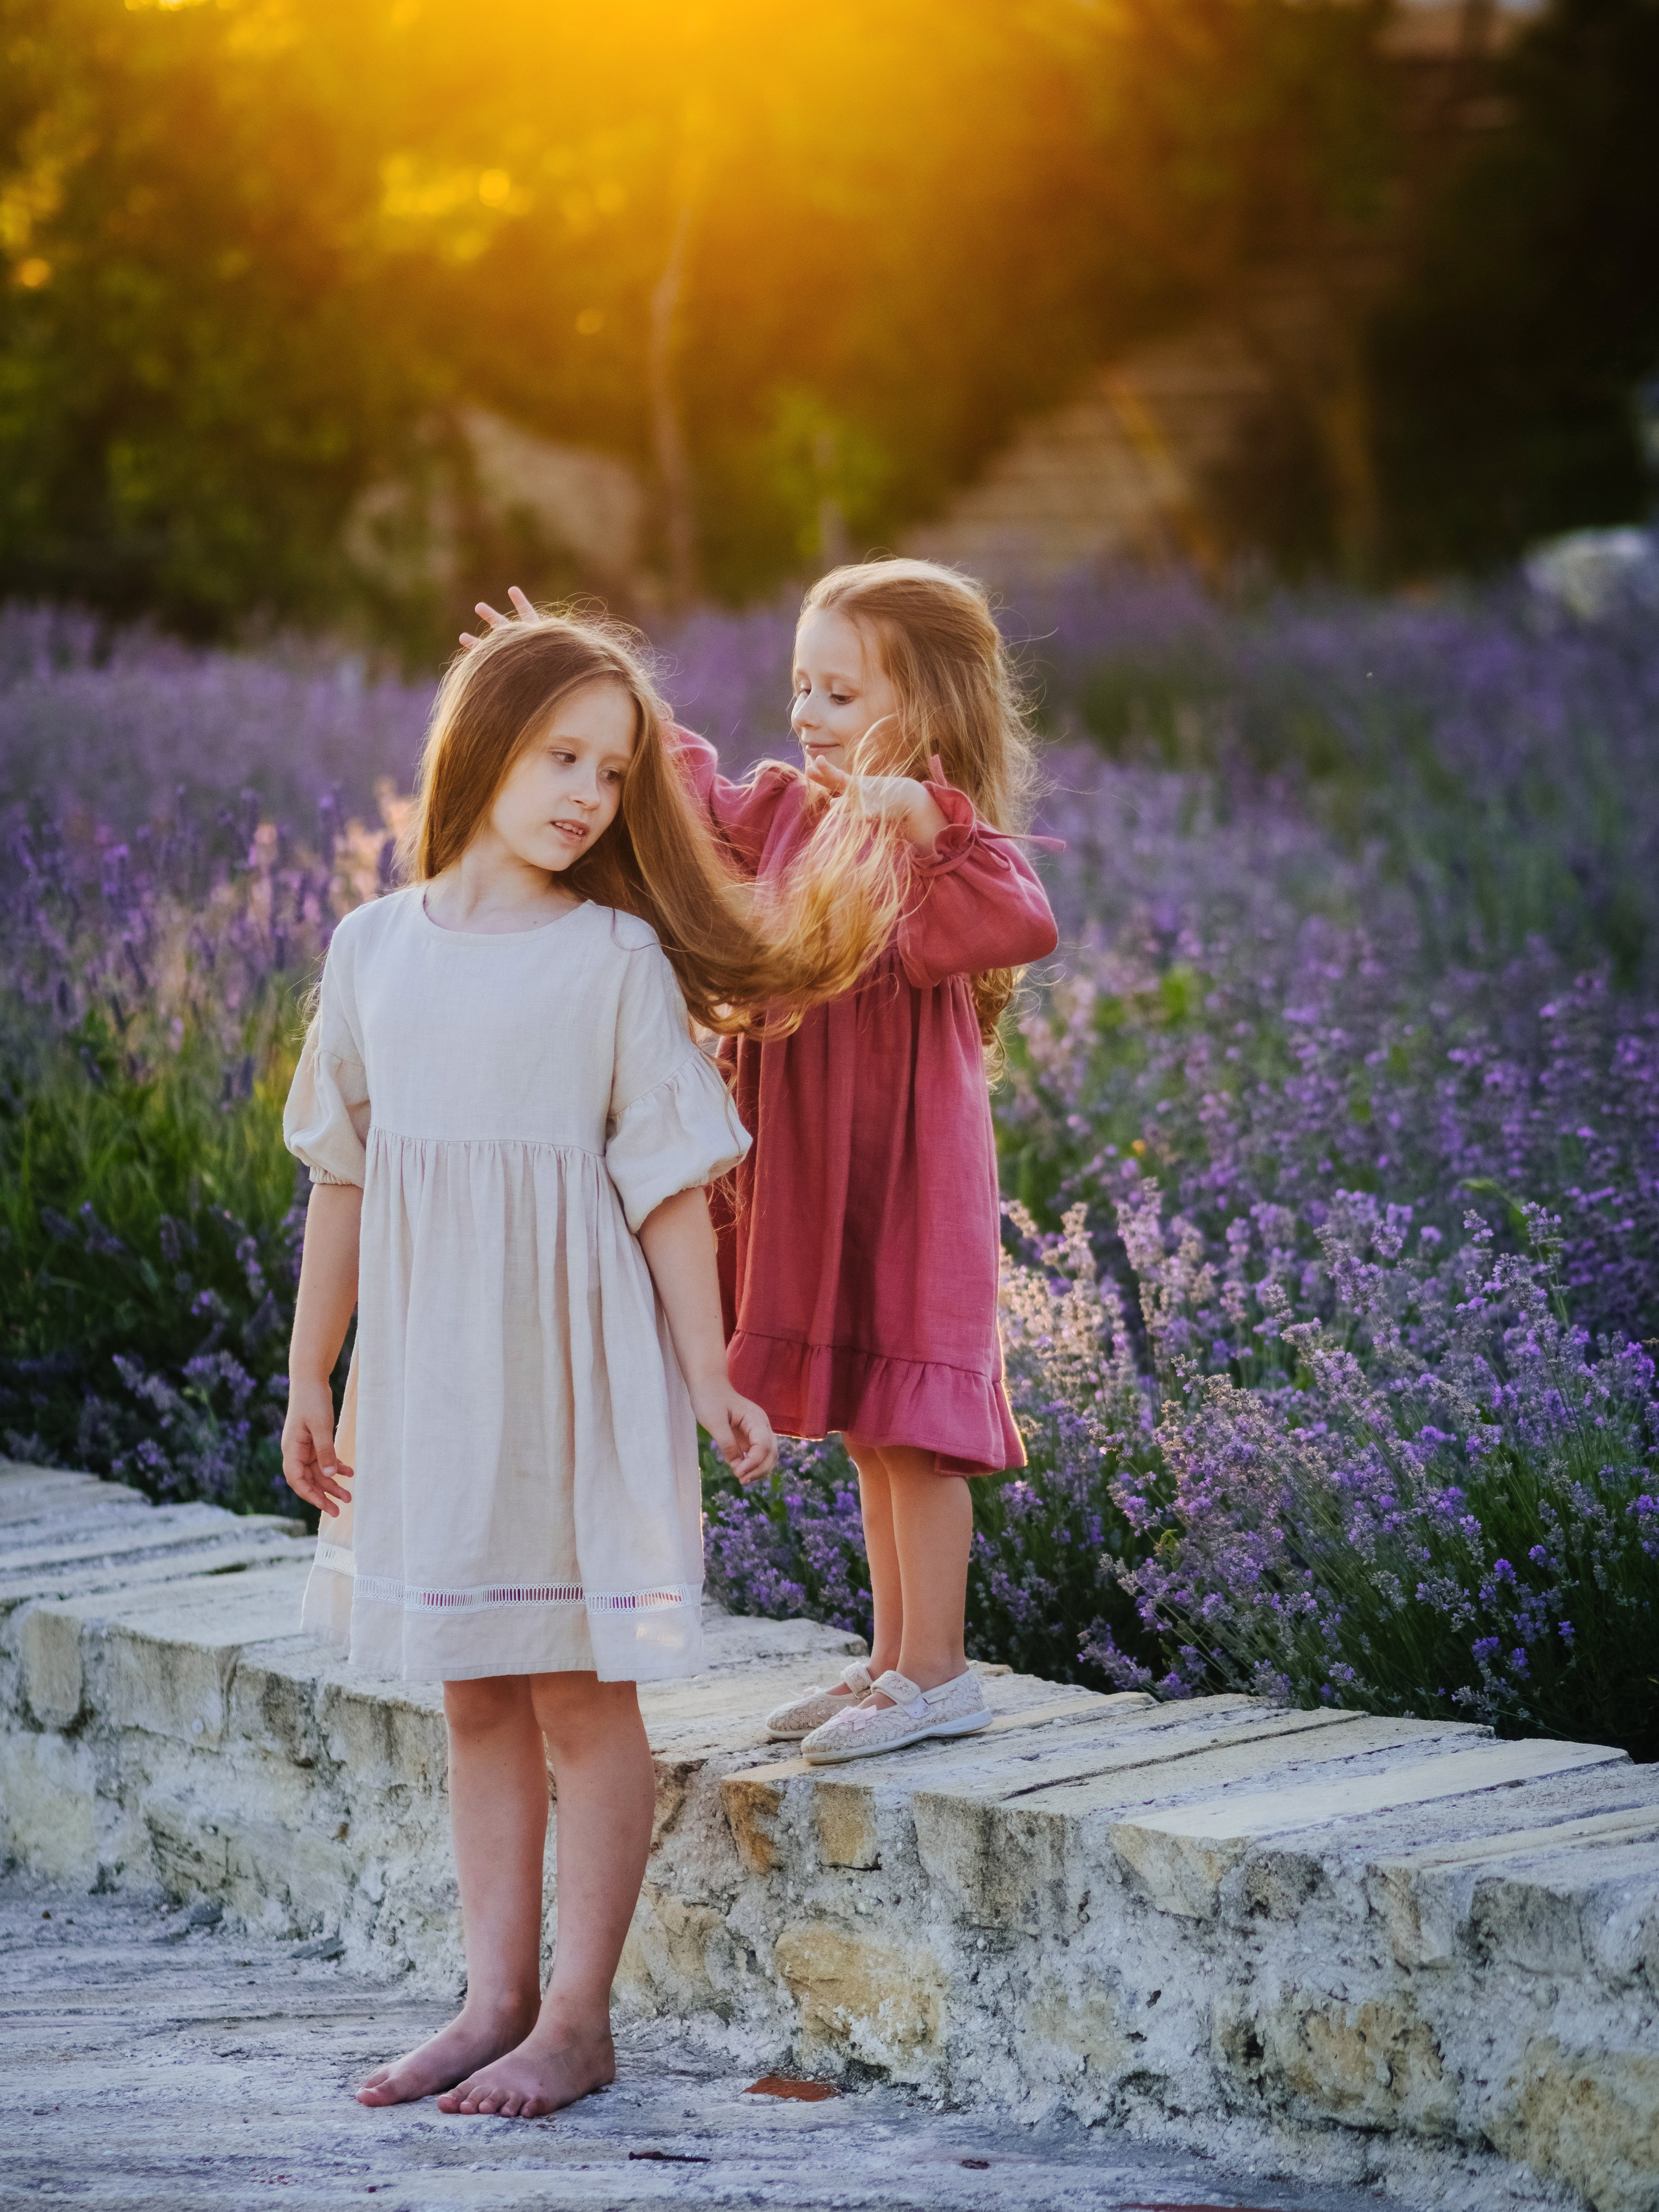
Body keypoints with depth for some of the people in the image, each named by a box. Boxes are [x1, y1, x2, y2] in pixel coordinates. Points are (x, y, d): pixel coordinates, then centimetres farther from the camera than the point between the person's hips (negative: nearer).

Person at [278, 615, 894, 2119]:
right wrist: (311, 1376, 13)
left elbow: (669, 1185, -5)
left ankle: (578, 2020, 9)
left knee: (582, 1694, 2)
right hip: (428, 1362, 4)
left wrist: (709, 1379, -8)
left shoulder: (618, 958, -5)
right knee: (475, 1696, 10)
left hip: (573, 1359, -4)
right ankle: (495, 2002, 18)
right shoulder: (379, 946, 5)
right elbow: (341, 1175, 12)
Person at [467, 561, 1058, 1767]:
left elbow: (1023, 923, -35)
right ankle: (896, 1661, 25)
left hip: (907, 1167, -8)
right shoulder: (791, 810, 8)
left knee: (904, 1424, -4)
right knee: (867, 1429, 15)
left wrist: (924, 820, -45)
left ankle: (938, 1674, 5)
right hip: (810, 1164, 8)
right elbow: (693, 794, 23)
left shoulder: (949, 839, -16)